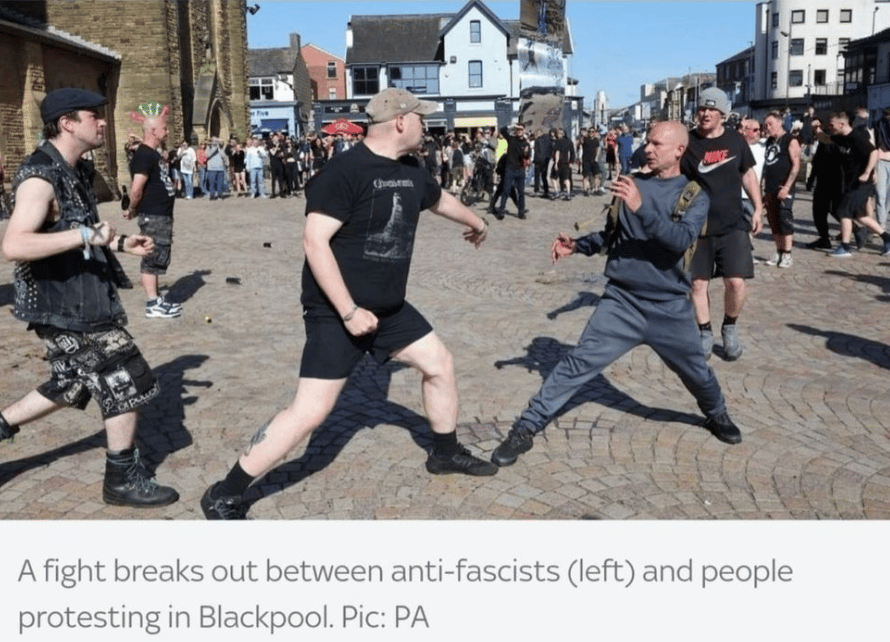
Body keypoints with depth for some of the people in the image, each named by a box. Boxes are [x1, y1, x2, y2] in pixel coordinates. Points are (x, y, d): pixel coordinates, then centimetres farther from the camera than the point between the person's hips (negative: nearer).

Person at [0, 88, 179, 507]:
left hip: (78, 301, 10)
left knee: (72, 385, 21)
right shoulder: (41, 177, -21)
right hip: (66, 307, -10)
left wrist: (120, 243, 15)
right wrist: (87, 236, -35)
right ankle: (123, 480, 14)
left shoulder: (68, 171, 11)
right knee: (126, 385, -1)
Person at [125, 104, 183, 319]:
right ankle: (153, 304, 1)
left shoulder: (153, 154, 15)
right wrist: (133, 210, -10)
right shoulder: (143, 156, -16)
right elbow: (136, 189, -24)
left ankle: (157, 298, 25)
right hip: (152, 217, -10)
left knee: (157, 259, 16)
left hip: (162, 216, 10)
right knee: (153, 258, -4)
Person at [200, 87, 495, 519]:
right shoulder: (345, 171, -19)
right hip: (336, 313, -9)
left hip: (389, 308, 9)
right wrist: (349, 311, -27)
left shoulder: (411, 172, 7)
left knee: (440, 364, 16)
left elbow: (441, 199, 30)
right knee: (312, 410, -12)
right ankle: (224, 496, 0)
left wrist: (474, 222, 48)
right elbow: (314, 242, -25)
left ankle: (446, 453, 39)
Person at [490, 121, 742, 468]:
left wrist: (641, 208, -35)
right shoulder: (631, 182, 4)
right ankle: (525, 429, -4)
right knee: (577, 364, -10)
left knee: (697, 373, 16)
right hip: (621, 301, 1)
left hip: (670, 307, 0)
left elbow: (681, 239, -23)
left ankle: (717, 415, 48)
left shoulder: (695, 194, -4)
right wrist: (576, 245, -1)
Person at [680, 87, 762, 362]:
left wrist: (758, 208, 10)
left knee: (735, 281, -7)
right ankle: (705, 333, 23)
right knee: (698, 282, 4)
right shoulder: (687, 143, -6)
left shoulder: (735, 140, 2)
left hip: (732, 223, 1)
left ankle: (730, 328, 19)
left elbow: (748, 174, 14)